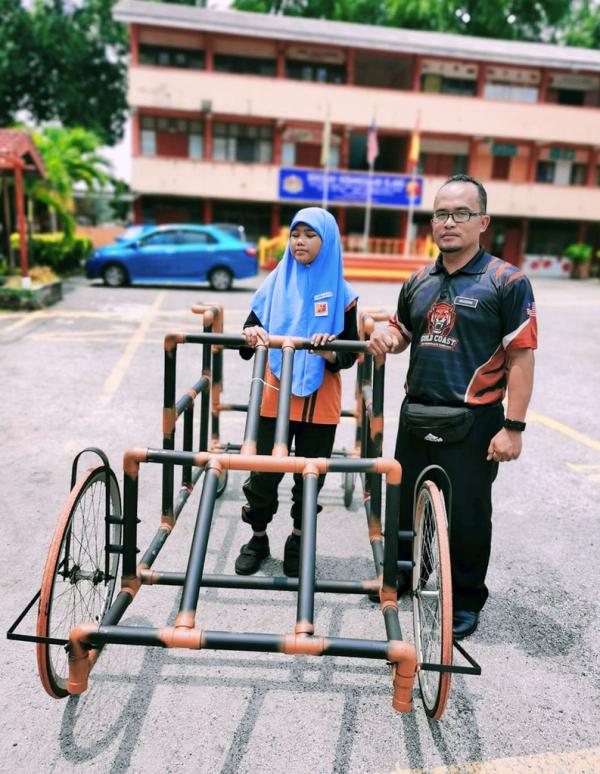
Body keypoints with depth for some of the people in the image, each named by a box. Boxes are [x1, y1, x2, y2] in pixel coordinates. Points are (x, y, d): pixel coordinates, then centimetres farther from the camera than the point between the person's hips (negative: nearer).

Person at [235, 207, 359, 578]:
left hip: (320, 402, -1)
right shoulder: (275, 283, 6)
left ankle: (298, 541, 31)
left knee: (310, 476, 9)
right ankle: (258, 538, 27)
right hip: (274, 397, 1)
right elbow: (251, 334, 5)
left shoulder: (341, 293, 1)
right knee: (263, 473, 3)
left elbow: (351, 353, 0)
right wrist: (251, 336, -18)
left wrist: (331, 354, -22)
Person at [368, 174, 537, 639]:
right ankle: (402, 572, 42)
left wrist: (513, 426, -15)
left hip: (472, 422, -5)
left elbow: (521, 358, -10)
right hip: (417, 417, 6)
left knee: (467, 514, 7)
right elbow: (402, 334, 22)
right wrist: (386, 337, -3)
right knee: (406, 502, 18)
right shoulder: (419, 282, 9)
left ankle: (467, 601, 29)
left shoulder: (507, 281, -8)